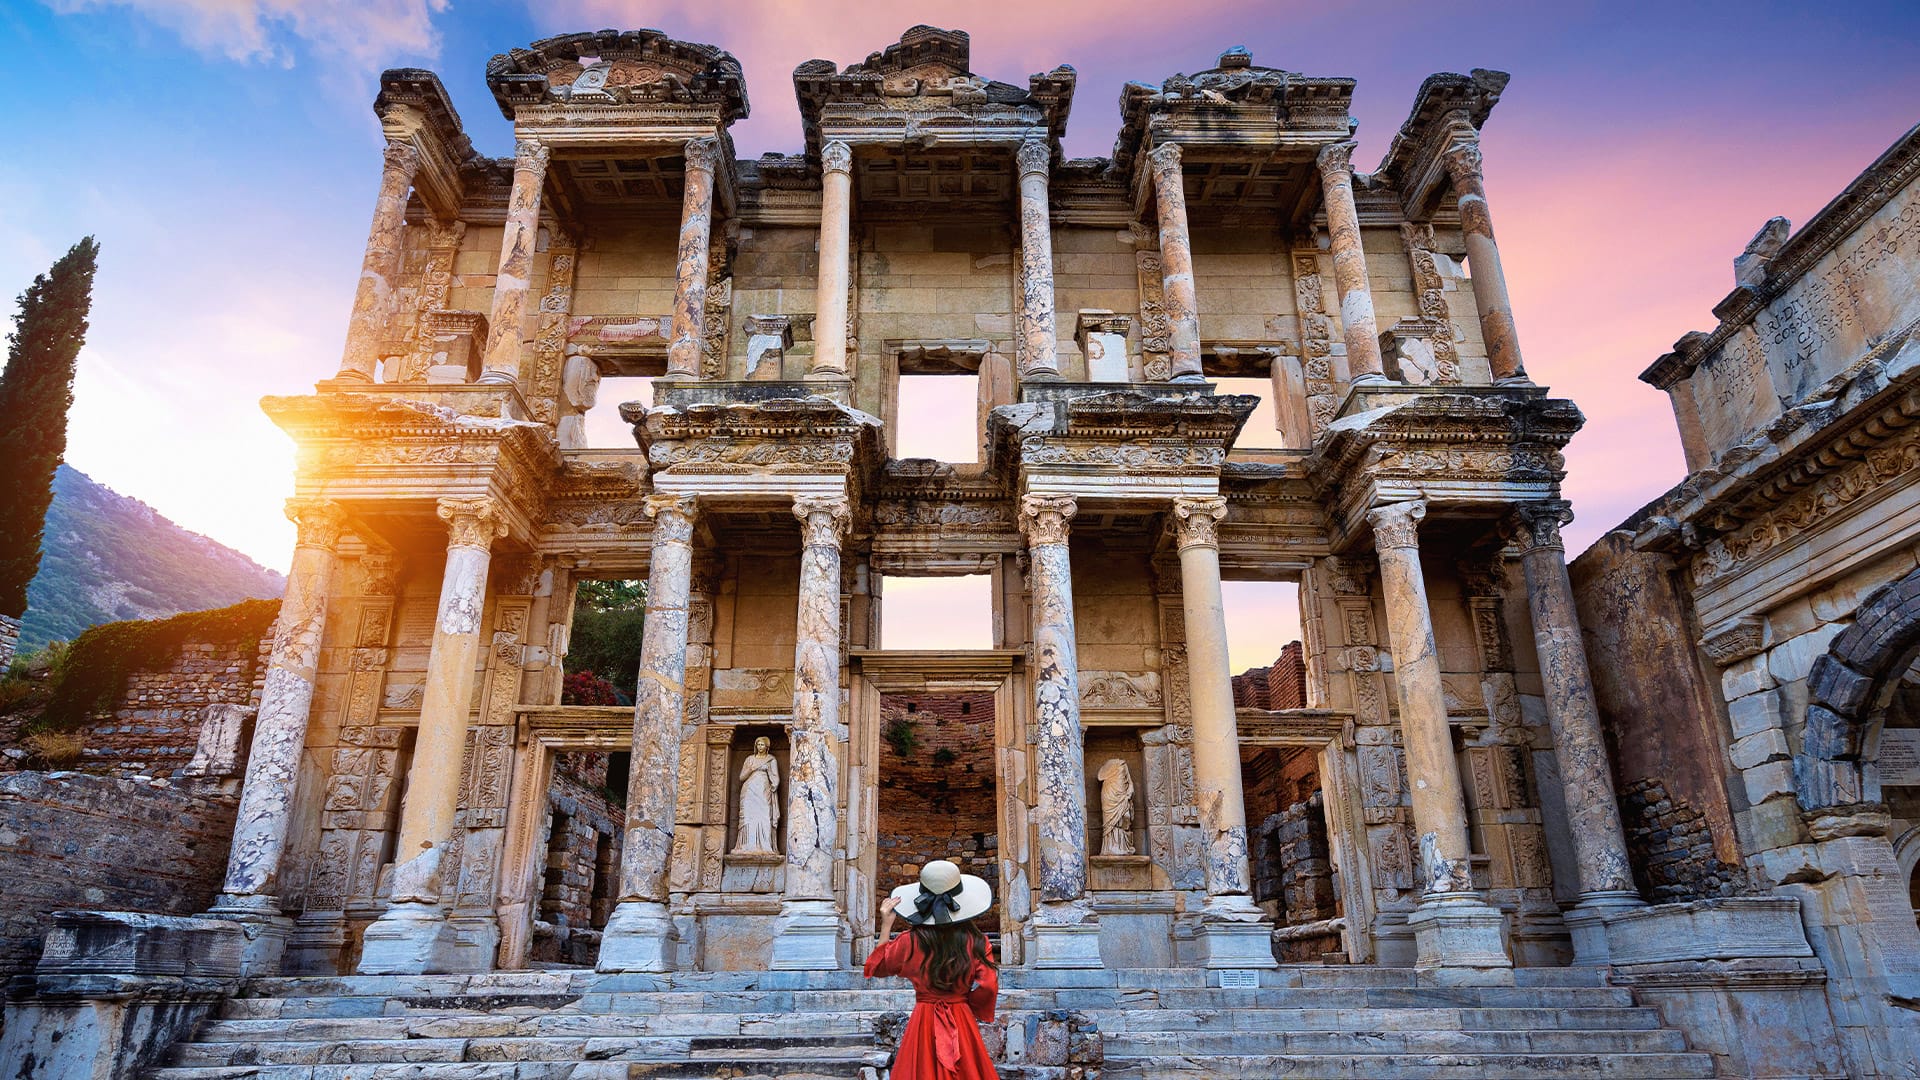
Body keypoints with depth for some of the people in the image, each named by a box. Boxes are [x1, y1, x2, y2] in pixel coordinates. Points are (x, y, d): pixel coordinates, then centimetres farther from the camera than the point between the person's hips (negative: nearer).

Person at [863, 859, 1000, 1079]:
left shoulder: (910, 941, -8)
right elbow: (988, 987, -8)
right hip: (962, 1025, 1)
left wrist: (886, 925, 10)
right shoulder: (976, 941, -8)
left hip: (923, 1023, -1)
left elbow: (877, 966, 8)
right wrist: (971, 1009, 11)